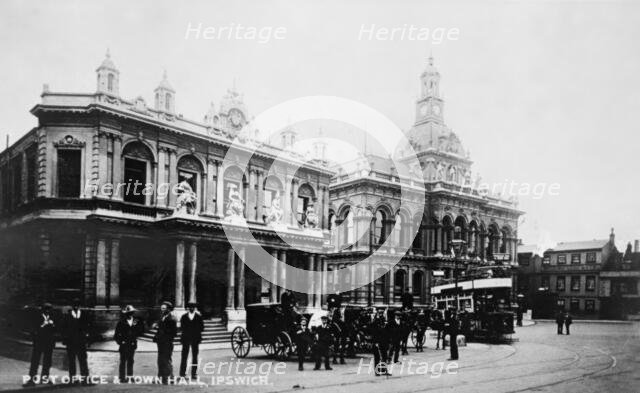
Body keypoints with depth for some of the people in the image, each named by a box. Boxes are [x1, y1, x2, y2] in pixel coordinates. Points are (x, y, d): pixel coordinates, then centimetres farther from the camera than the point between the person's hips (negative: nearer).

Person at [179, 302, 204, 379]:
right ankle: (182, 373, 8)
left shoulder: (198, 316, 4)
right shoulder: (184, 317, 7)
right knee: (184, 356, 1)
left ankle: (194, 373, 6)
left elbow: (202, 327, 3)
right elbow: (181, 327, 6)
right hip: (186, 338, 1)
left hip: (195, 339, -1)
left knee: (195, 356, 2)